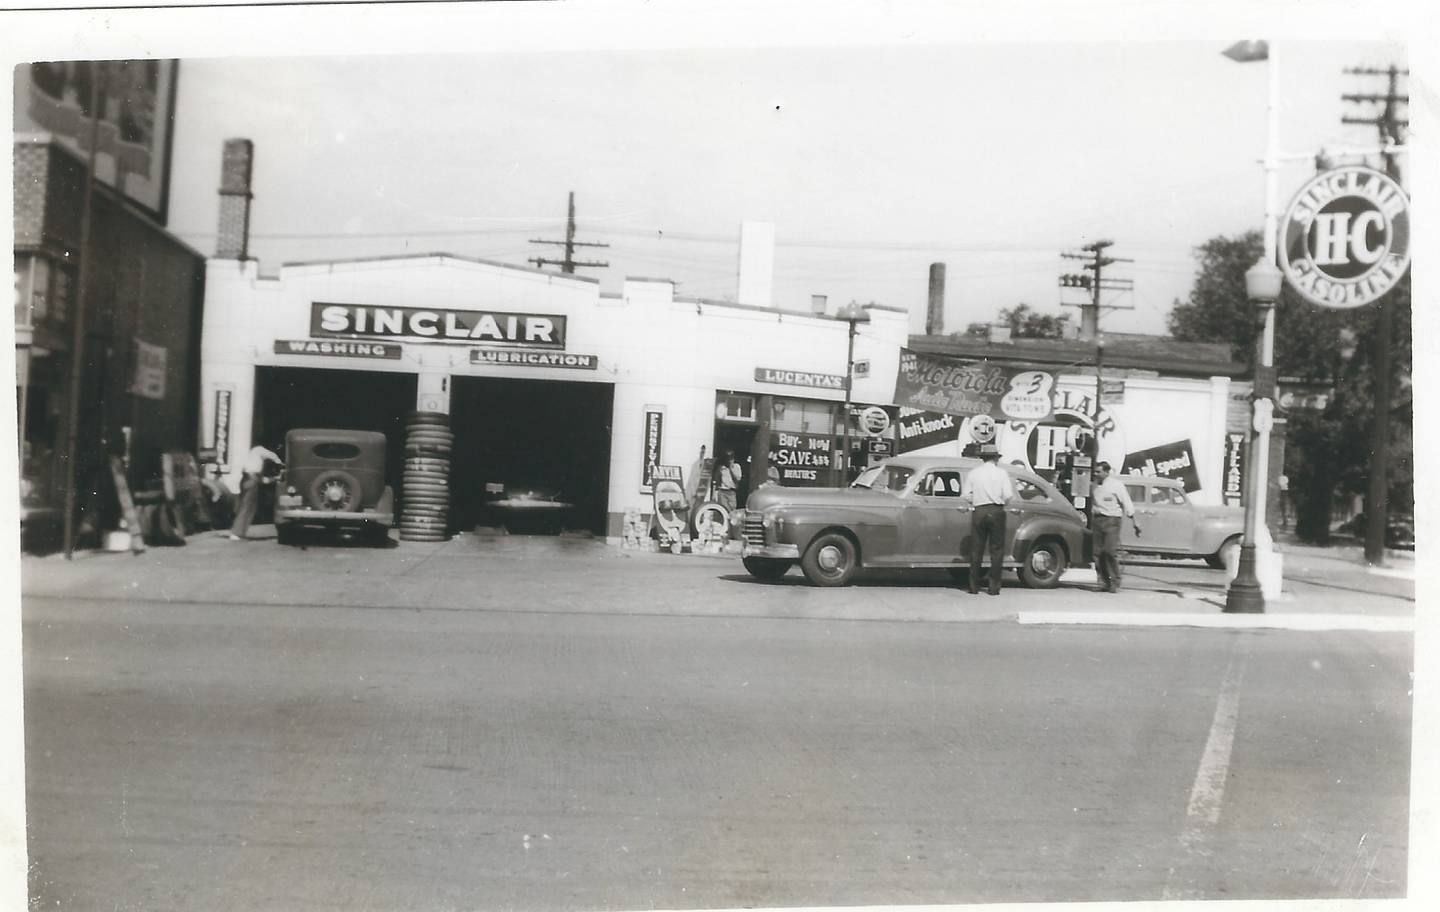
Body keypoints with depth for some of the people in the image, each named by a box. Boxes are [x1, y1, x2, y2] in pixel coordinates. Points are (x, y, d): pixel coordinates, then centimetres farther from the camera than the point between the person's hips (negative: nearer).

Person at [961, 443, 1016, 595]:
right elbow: (1008, 496, -7)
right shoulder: (1002, 473, 0)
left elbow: (965, 495, -2)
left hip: (978, 512, 2)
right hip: (996, 512, -2)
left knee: (976, 550, 8)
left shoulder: (973, 473, 4)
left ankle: (974, 586, 8)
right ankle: (994, 587, 2)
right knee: (996, 551, 5)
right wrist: (1001, 501, 13)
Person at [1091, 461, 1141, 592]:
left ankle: (1115, 584, -7)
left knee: (1111, 552, -12)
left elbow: (1127, 504, -2)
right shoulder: (1095, 485, 12)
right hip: (1097, 520, 5)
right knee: (1098, 553, 1)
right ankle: (1104, 583, 8)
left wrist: (1134, 522, -5)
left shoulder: (1116, 485, -3)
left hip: (1111, 519, -5)